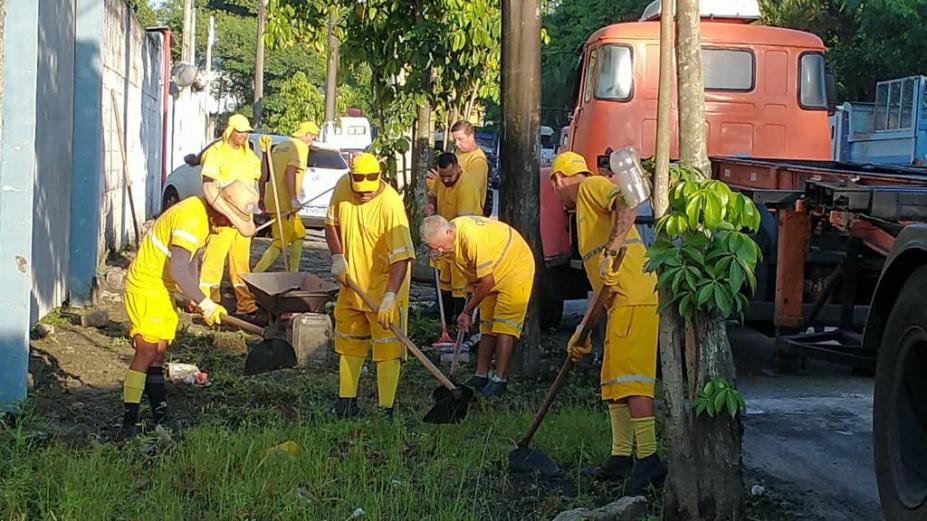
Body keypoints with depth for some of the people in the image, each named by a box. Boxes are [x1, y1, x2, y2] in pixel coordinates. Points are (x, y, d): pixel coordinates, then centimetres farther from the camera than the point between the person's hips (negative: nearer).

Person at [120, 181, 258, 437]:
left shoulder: (204, 214, 6)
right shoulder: (191, 219, -25)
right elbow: (177, 270, -29)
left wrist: (195, 297, 8)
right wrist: (204, 303, -22)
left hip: (162, 289, 10)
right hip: (145, 286, -10)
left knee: (159, 351, 12)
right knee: (146, 351, -14)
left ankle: (160, 416, 18)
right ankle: (129, 423, -14)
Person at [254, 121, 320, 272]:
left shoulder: (279, 147, 20)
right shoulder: (301, 147, -6)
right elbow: (290, 171, -21)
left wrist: (262, 198, 23)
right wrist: (294, 199, -24)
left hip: (271, 199, 9)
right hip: (284, 203, -9)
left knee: (299, 235, 22)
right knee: (280, 243, -8)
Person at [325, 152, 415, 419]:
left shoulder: (391, 204, -26)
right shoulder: (342, 187, -8)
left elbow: (401, 256, -29)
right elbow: (332, 223, 9)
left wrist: (389, 296, -36)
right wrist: (337, 257, -6)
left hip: (384, 287, -6)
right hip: (352, 284, 6)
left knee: (387, 348, -4)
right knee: (349, 344, 17)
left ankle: (386, 409, 0)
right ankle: (346, 400, 30)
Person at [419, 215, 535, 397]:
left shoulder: (472, 238, -38)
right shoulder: (446, 241, -10)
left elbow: (487, 281, -30)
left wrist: (468, 311, -19)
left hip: (515, 267, -9)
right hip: (491, 274, 9)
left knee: (504, 326, -13)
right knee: (487, 326, 9)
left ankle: (499, 380, -14)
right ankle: (481, 376, 13)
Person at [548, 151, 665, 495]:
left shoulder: (591, 187, 4)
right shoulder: (584, 213, 31)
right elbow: (601, 283, 30)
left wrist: (612, 249, -30)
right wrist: (583, 332, 28)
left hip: (635, 298, -10)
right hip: (621, 303, 10)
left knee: (630, 378, -14)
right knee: (613, 379, 15)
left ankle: (648, 459, -16)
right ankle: (622, 457, 19)